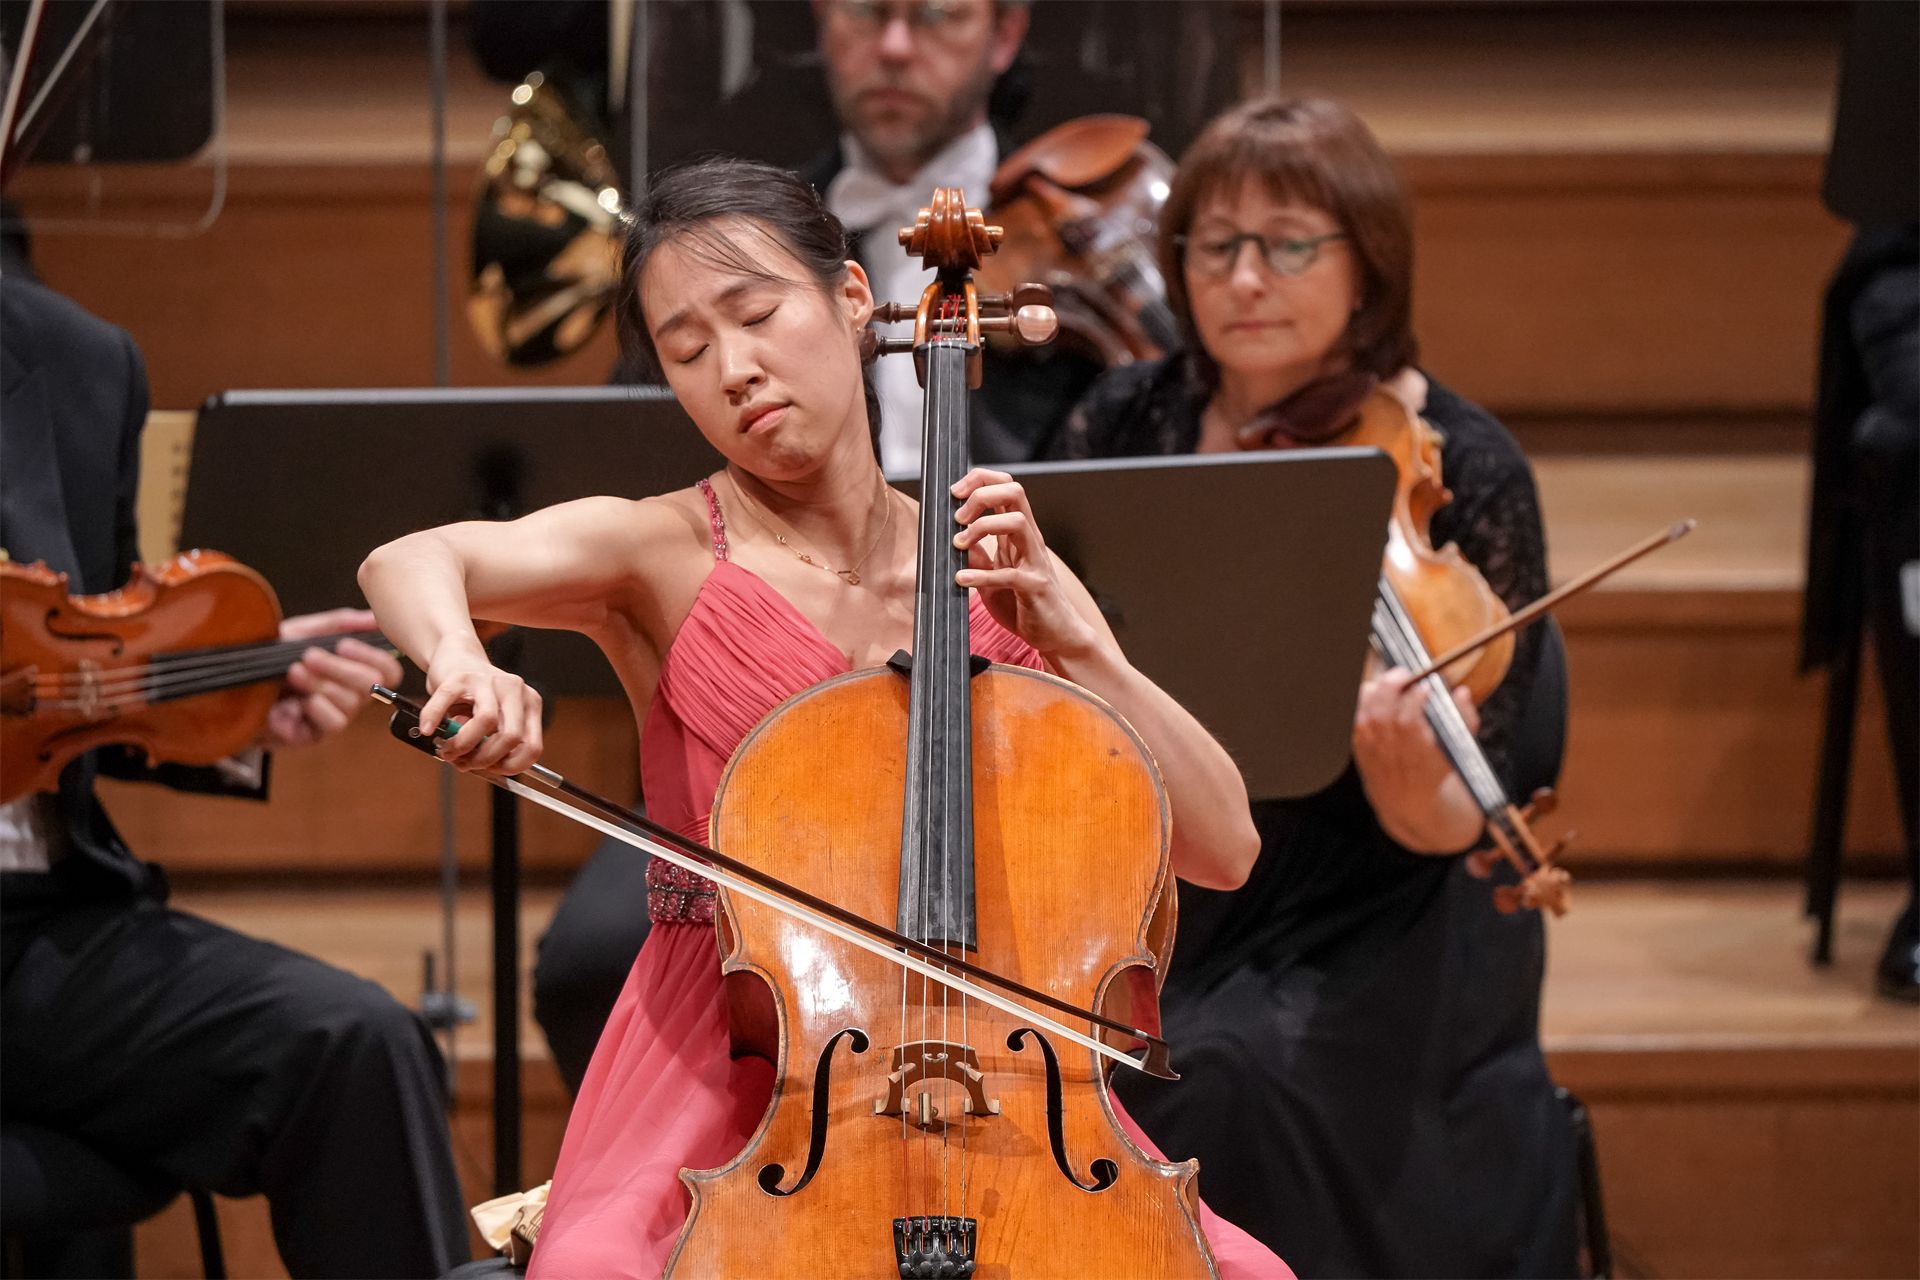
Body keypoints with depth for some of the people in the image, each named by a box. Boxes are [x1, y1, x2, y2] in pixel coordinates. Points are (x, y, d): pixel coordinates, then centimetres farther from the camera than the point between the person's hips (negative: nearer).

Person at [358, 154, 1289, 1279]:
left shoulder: (993, 573, 10)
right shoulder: (667, 555, 1)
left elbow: (1222, 848, 5)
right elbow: (410, 564, -19)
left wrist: (1080, 646, -7)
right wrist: (459, 657, -41)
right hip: (722, 1070, -3)